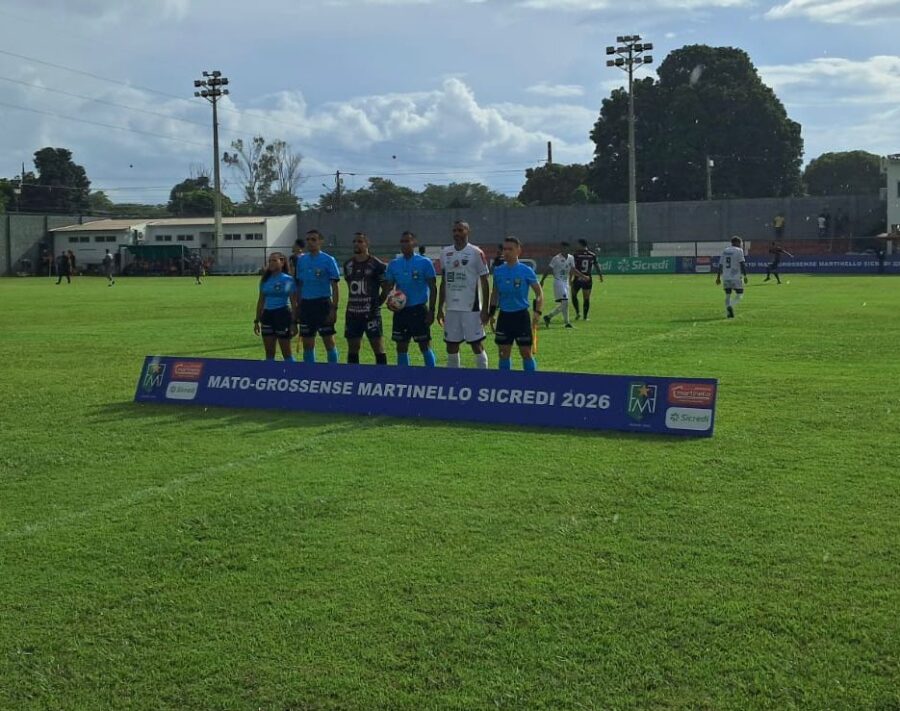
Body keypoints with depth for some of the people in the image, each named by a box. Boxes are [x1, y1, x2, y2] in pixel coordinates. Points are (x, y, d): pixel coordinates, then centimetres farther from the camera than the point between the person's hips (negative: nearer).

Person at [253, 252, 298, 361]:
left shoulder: (288, 280, -5)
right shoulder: (265, 280, 10)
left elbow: (294, 303, -5)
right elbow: (261, 301, 16)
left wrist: (294, 322, -10)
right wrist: (257, 320, 13)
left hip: (282, 315, -5)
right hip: (267, 315, 5)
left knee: (286, 352, -1)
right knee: (269, 352, 7)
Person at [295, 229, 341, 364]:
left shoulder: (328, 260, -5)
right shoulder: (301, 260, 9)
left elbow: (335, 286, -6)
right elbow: (299, 285, 15)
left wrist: (334, 308, -13)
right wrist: (298, 308, 11)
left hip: (323, 303, -5)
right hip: (306, 304, 5)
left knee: (329, 341, -1)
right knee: (307, 343, 9)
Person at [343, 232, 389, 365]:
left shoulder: (377, 265, -6)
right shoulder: (348, 265, 10)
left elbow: (386, 288, -2)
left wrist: (376, 304, -7)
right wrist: (356, 303, 14)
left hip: (371, 313, -5)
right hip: (352, 313, 5)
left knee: (378, 347, -4)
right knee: (352, 348, 10)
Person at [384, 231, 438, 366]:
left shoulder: (424, 262, -5)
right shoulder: (394, 264, 7)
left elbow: (432, 288, -5)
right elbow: (388, 286, 12)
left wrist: (431, 311, -10)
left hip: (418, 310, -4)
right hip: (400, 310, 5)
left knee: (425, 346, -3)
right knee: (401, 347, 8)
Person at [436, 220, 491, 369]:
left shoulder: (476, 253, -5)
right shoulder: (445, 252, 10)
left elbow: (484, 282, -4)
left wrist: (485, 309, -10)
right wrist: (440, 308, 11)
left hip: (471, 308, -5)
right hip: (452, 308, 5)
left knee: (477, 345, -1)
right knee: (451, 346, 8)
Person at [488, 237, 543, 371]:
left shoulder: (526, 271, -7)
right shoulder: (498, 271, 4)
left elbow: (539, 292, -2)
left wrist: (537, 313, -14)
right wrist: (491, 315, 13)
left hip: (521, 315, -4)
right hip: (504, 316, 4)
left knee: (526, 352, 1)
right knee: (504, 353, 8)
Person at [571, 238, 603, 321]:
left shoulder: (576, 255, -7)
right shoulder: (593, 255, 2)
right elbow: (597, 266, 8)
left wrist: (570, 279, -6)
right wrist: (600, 275, 21)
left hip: (578, 279, -2)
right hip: (588, 279, 2)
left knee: (574, 295, 16)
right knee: (587, 298, 7)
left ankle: (578, 312, 1)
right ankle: (585, 317, 8)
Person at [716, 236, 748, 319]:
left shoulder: (724, 251, 14)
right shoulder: (739, 251, -2)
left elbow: (720, 265, 14)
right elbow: (742, 264, -10)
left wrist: (718, 277, 18)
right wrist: (745, 276, -9)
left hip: (725, 278, 5)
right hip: (736, 277, -5)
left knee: (728, 295, 12)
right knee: (739, 294, 3)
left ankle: (728, 313, 5)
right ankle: (731, 306, -23)